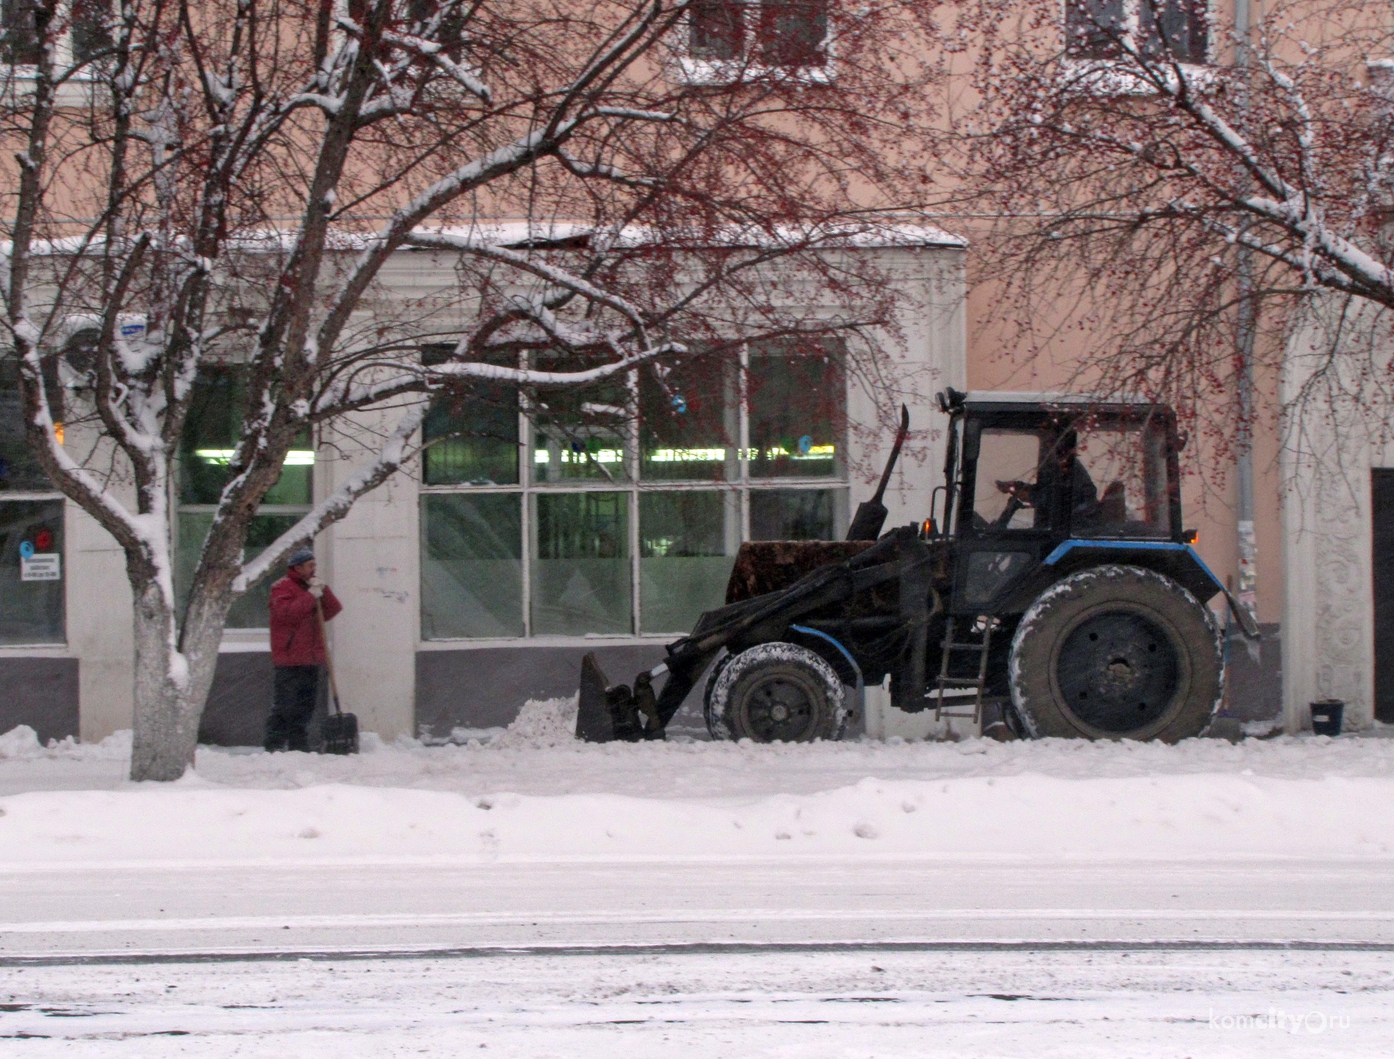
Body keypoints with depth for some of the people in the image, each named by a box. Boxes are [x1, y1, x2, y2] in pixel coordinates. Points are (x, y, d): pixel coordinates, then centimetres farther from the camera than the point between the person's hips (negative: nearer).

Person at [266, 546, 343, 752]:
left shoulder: (312, 586, 20)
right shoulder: (282, 588, -5)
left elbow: (334, 609, 12)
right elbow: (286, 613, -21)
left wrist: (323, 591, -4)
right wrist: (311, 597, -19)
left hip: (311, 660, 8)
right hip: (290, 660, -8)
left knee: (305, 706, 9)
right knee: (285, 707, -10)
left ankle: (299, 747, 13)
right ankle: (274, 746, -8)